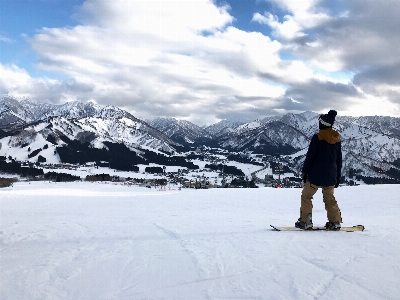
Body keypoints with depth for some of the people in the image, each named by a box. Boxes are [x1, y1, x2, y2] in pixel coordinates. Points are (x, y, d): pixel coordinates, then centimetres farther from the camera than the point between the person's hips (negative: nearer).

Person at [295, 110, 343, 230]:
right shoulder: (337, 138, 6)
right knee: (330, 198, 18)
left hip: (316, 175, -5)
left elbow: (310, 156, -11)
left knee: (306, 196, 7)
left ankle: (305, 221, 4)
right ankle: (335, 222, 14)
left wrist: (305, 171, -1)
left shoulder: (317, 137, -11)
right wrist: (338, 176, 18)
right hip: (331, 176, 5)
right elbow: (339, 159, 11)